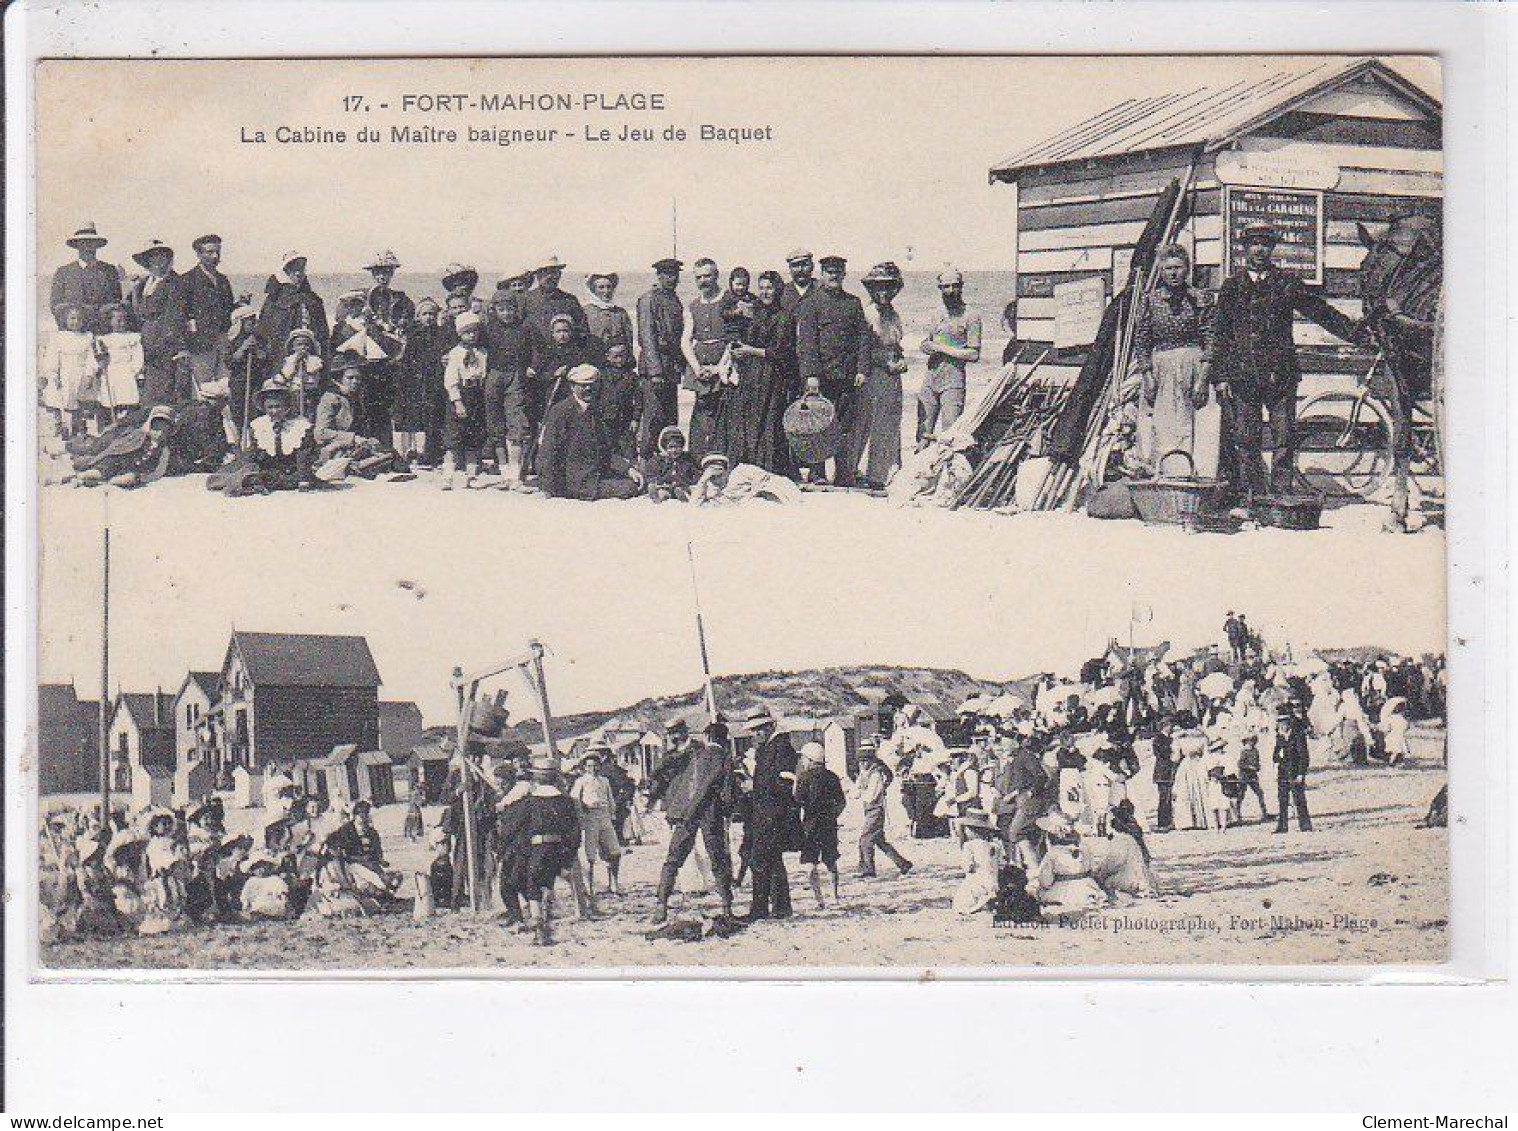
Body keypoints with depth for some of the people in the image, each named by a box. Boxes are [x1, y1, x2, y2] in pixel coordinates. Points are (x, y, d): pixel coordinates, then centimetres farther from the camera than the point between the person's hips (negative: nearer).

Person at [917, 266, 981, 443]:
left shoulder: (970, 317, -2)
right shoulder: (938, 317, 18)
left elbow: (974, 354, -9)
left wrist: (941, 348, -10)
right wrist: (926, 346, 2)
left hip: (953, 381, -6)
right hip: (930, 380, 6)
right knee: (923, 433, 4)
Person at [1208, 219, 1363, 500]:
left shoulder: (1287, 282, 10)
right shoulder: (1232, 286, 12)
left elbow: (1322, 313, 14)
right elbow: (1219, 334, 11)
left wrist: (1359, 334, 10)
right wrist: (1220, 375, 4)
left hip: (1281, 374, 0)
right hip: (1242, 376, 0)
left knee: (1284, 438, -4)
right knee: (1246, 440, -1)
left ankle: (1282, 496, -1)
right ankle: (1254, 496, 5)